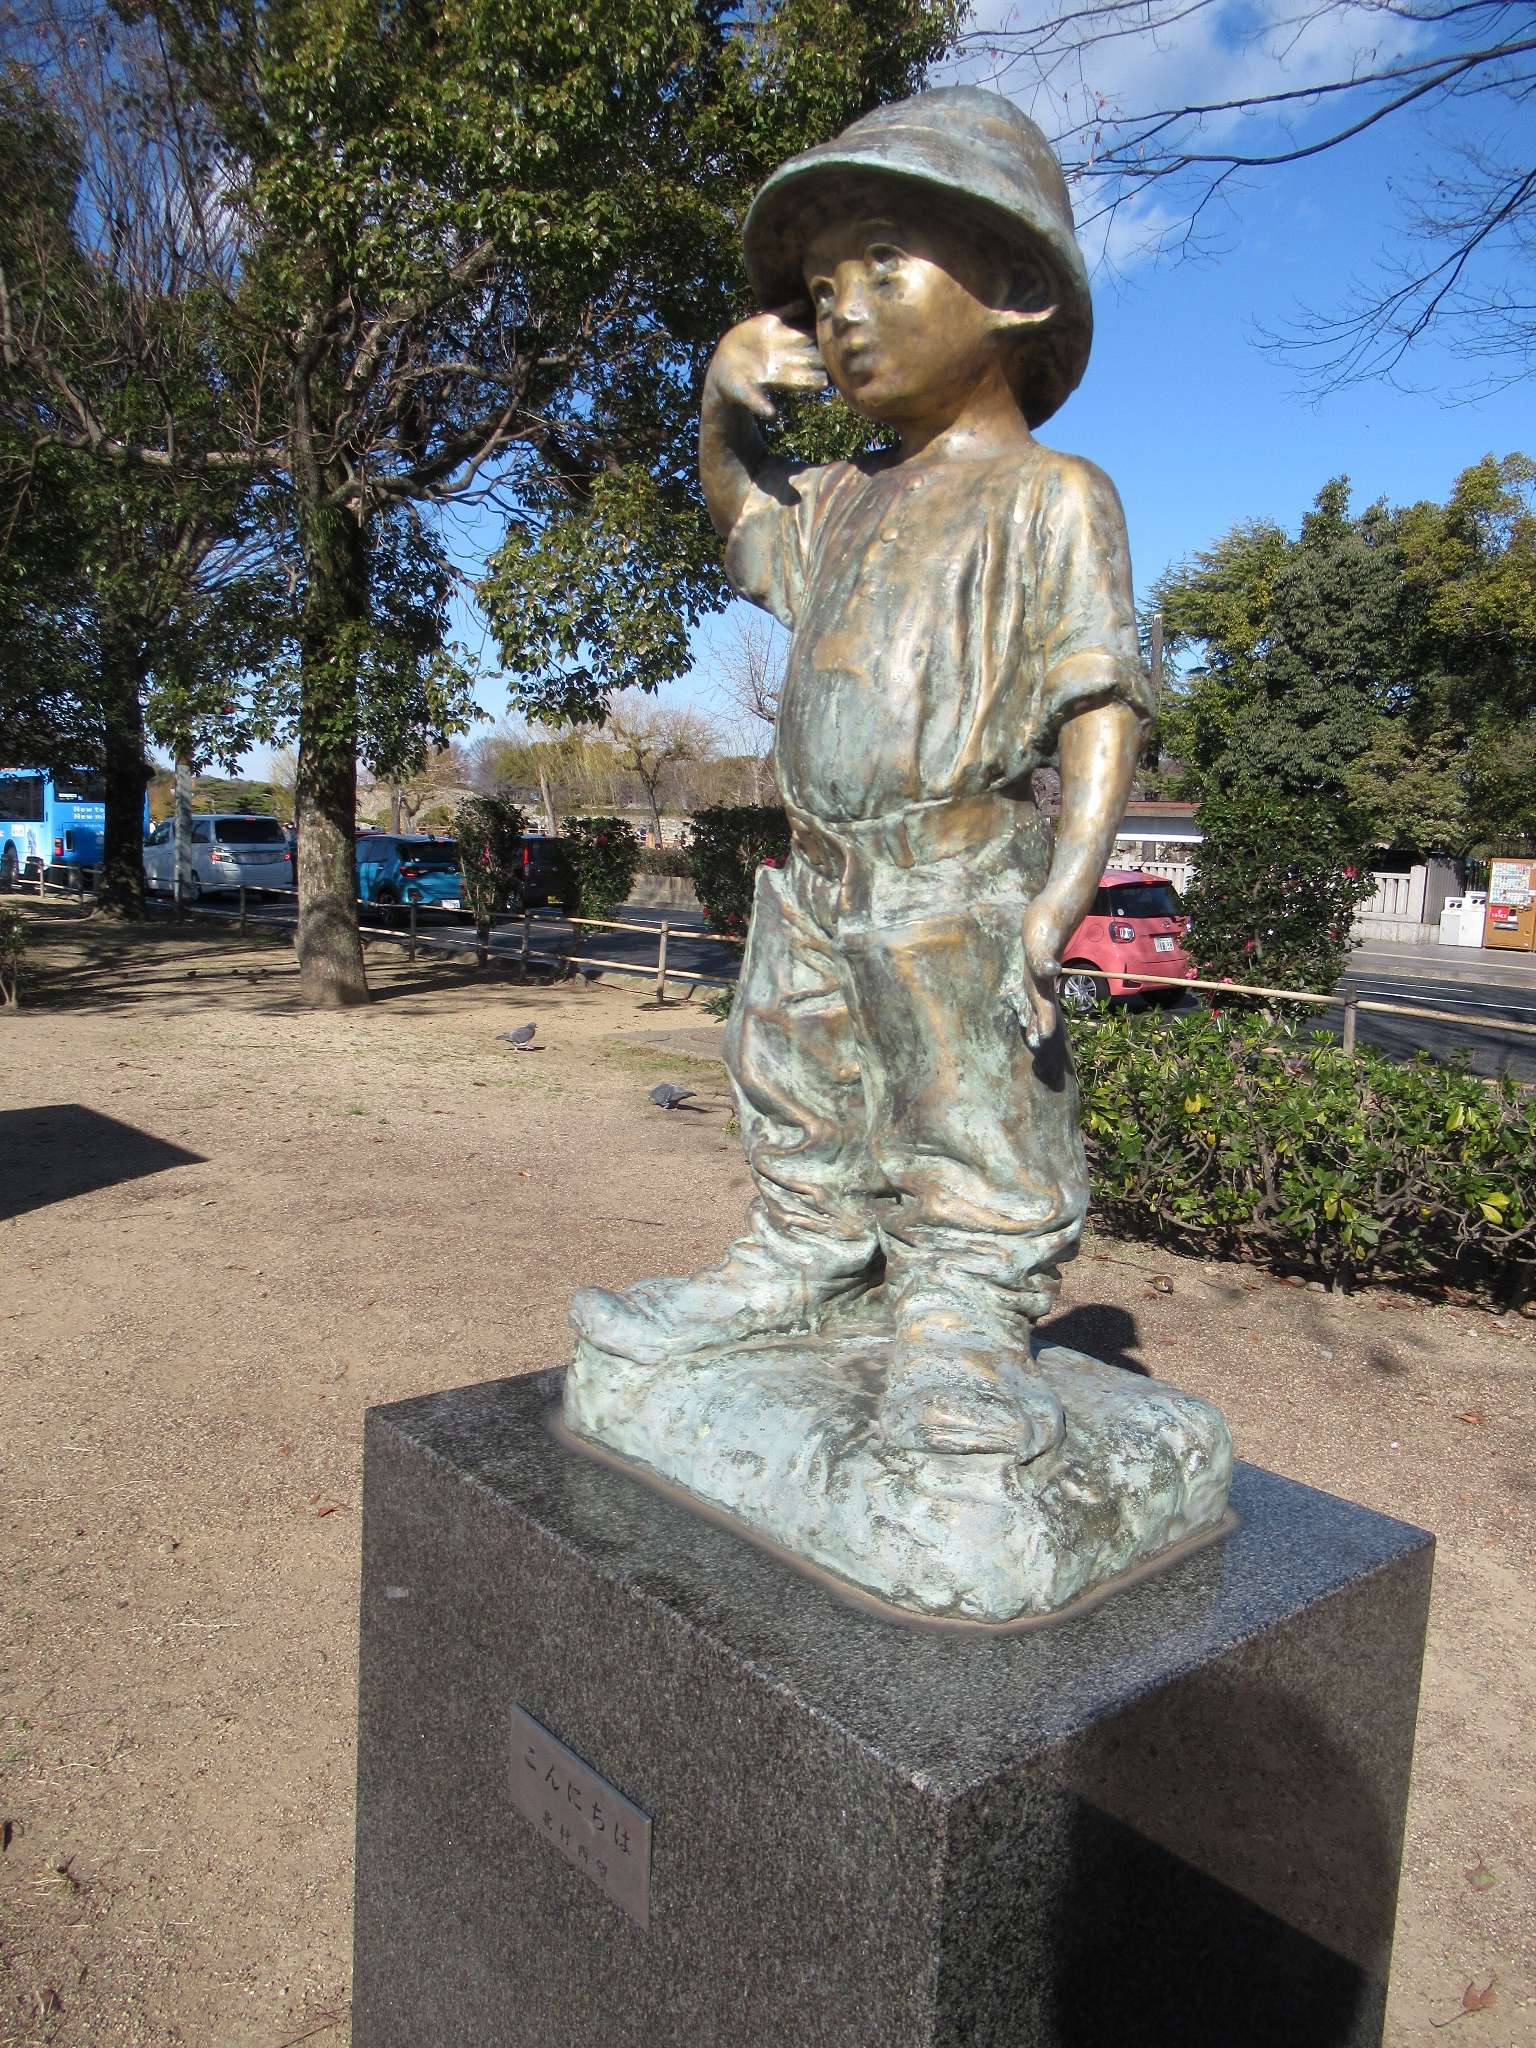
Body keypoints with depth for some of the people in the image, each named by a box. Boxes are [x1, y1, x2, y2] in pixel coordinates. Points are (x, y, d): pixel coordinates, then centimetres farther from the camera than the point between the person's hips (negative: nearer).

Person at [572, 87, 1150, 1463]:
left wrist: (1065, 888, -24)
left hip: (957, 888, -8)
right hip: (818, 888, 8)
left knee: (975, 1132, -2)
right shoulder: (844, 504, 18)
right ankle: (796, 1275, 31)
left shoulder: (1048, 495, -4)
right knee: (802, 1115, 17)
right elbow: (739, 509, 39)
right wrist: (726, 399, 17)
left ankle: (964, 1319, 10)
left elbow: (1103, 699, -12)